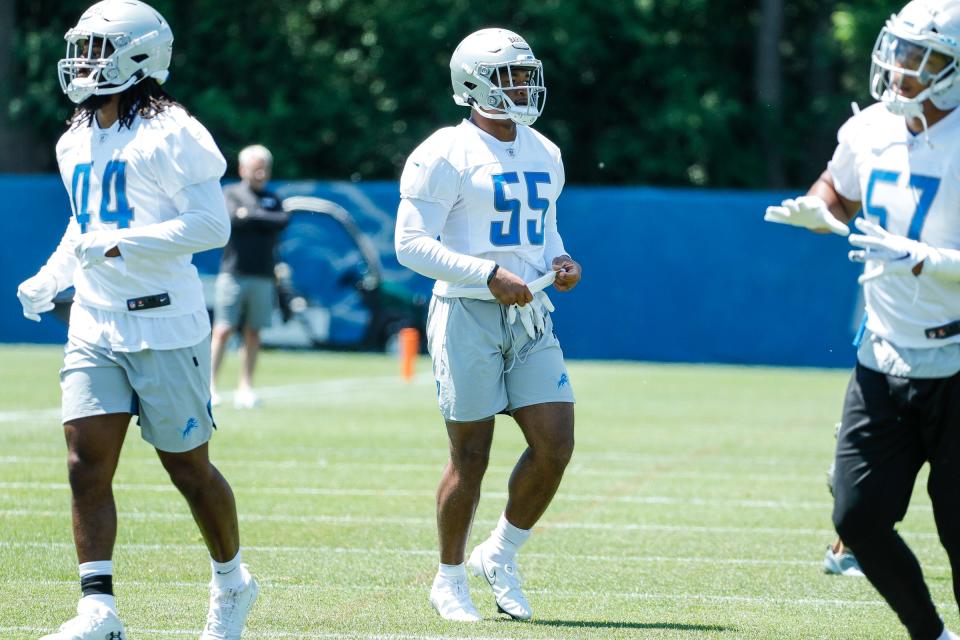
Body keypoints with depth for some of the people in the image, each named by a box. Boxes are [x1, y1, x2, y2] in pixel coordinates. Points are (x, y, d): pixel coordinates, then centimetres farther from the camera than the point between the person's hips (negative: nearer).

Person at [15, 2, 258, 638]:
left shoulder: (169, 134, -11)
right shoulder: (77, 142, 13)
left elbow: (211, 225, -17)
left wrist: (120, 244, -24)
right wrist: (49, 280, 11)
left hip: (163, 323, -6)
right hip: (94, 324, 6)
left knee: (187, 466, 5)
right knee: (87, 466, -6)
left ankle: (232, 583, 26)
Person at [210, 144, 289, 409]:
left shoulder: (272, 200, 16)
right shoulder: (231, 194, 5)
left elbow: (283, 221, -4)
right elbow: (233, 218, -13)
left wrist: (251, 216, -7)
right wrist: (265, 220, -7)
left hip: (263, 276, 4)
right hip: (233, 273, -4)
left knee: (253, 333, 4)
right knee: (223, 330, -7)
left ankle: (245, 387, 9)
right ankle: (210, 384, -5)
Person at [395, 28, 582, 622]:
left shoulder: (544, 155, 14)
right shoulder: (446, 155, -9)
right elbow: (412, 243, -13)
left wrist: (559, 260, 3)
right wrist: (488, 274, -21)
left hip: (530, 316, 6)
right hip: (468, 314, -6)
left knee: (556, 444, -4)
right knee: (470, 456, -1)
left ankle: (501, 555, 16)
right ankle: (450, 580, 15)